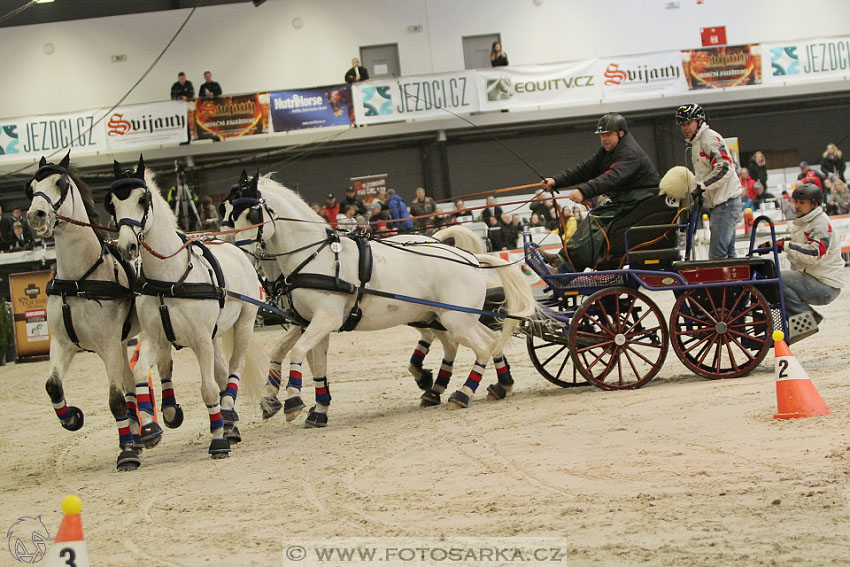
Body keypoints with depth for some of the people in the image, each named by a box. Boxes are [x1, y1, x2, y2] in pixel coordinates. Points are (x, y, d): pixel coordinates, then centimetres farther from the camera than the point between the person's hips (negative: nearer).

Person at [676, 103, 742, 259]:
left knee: (717, 255, -17)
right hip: (718, 203, 11)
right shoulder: (696, 142, 21)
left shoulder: (710, 138, -11)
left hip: (726, 202, -11)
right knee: (727, 254, 10)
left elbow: (724, 168, -22)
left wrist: (702, 186, -24)